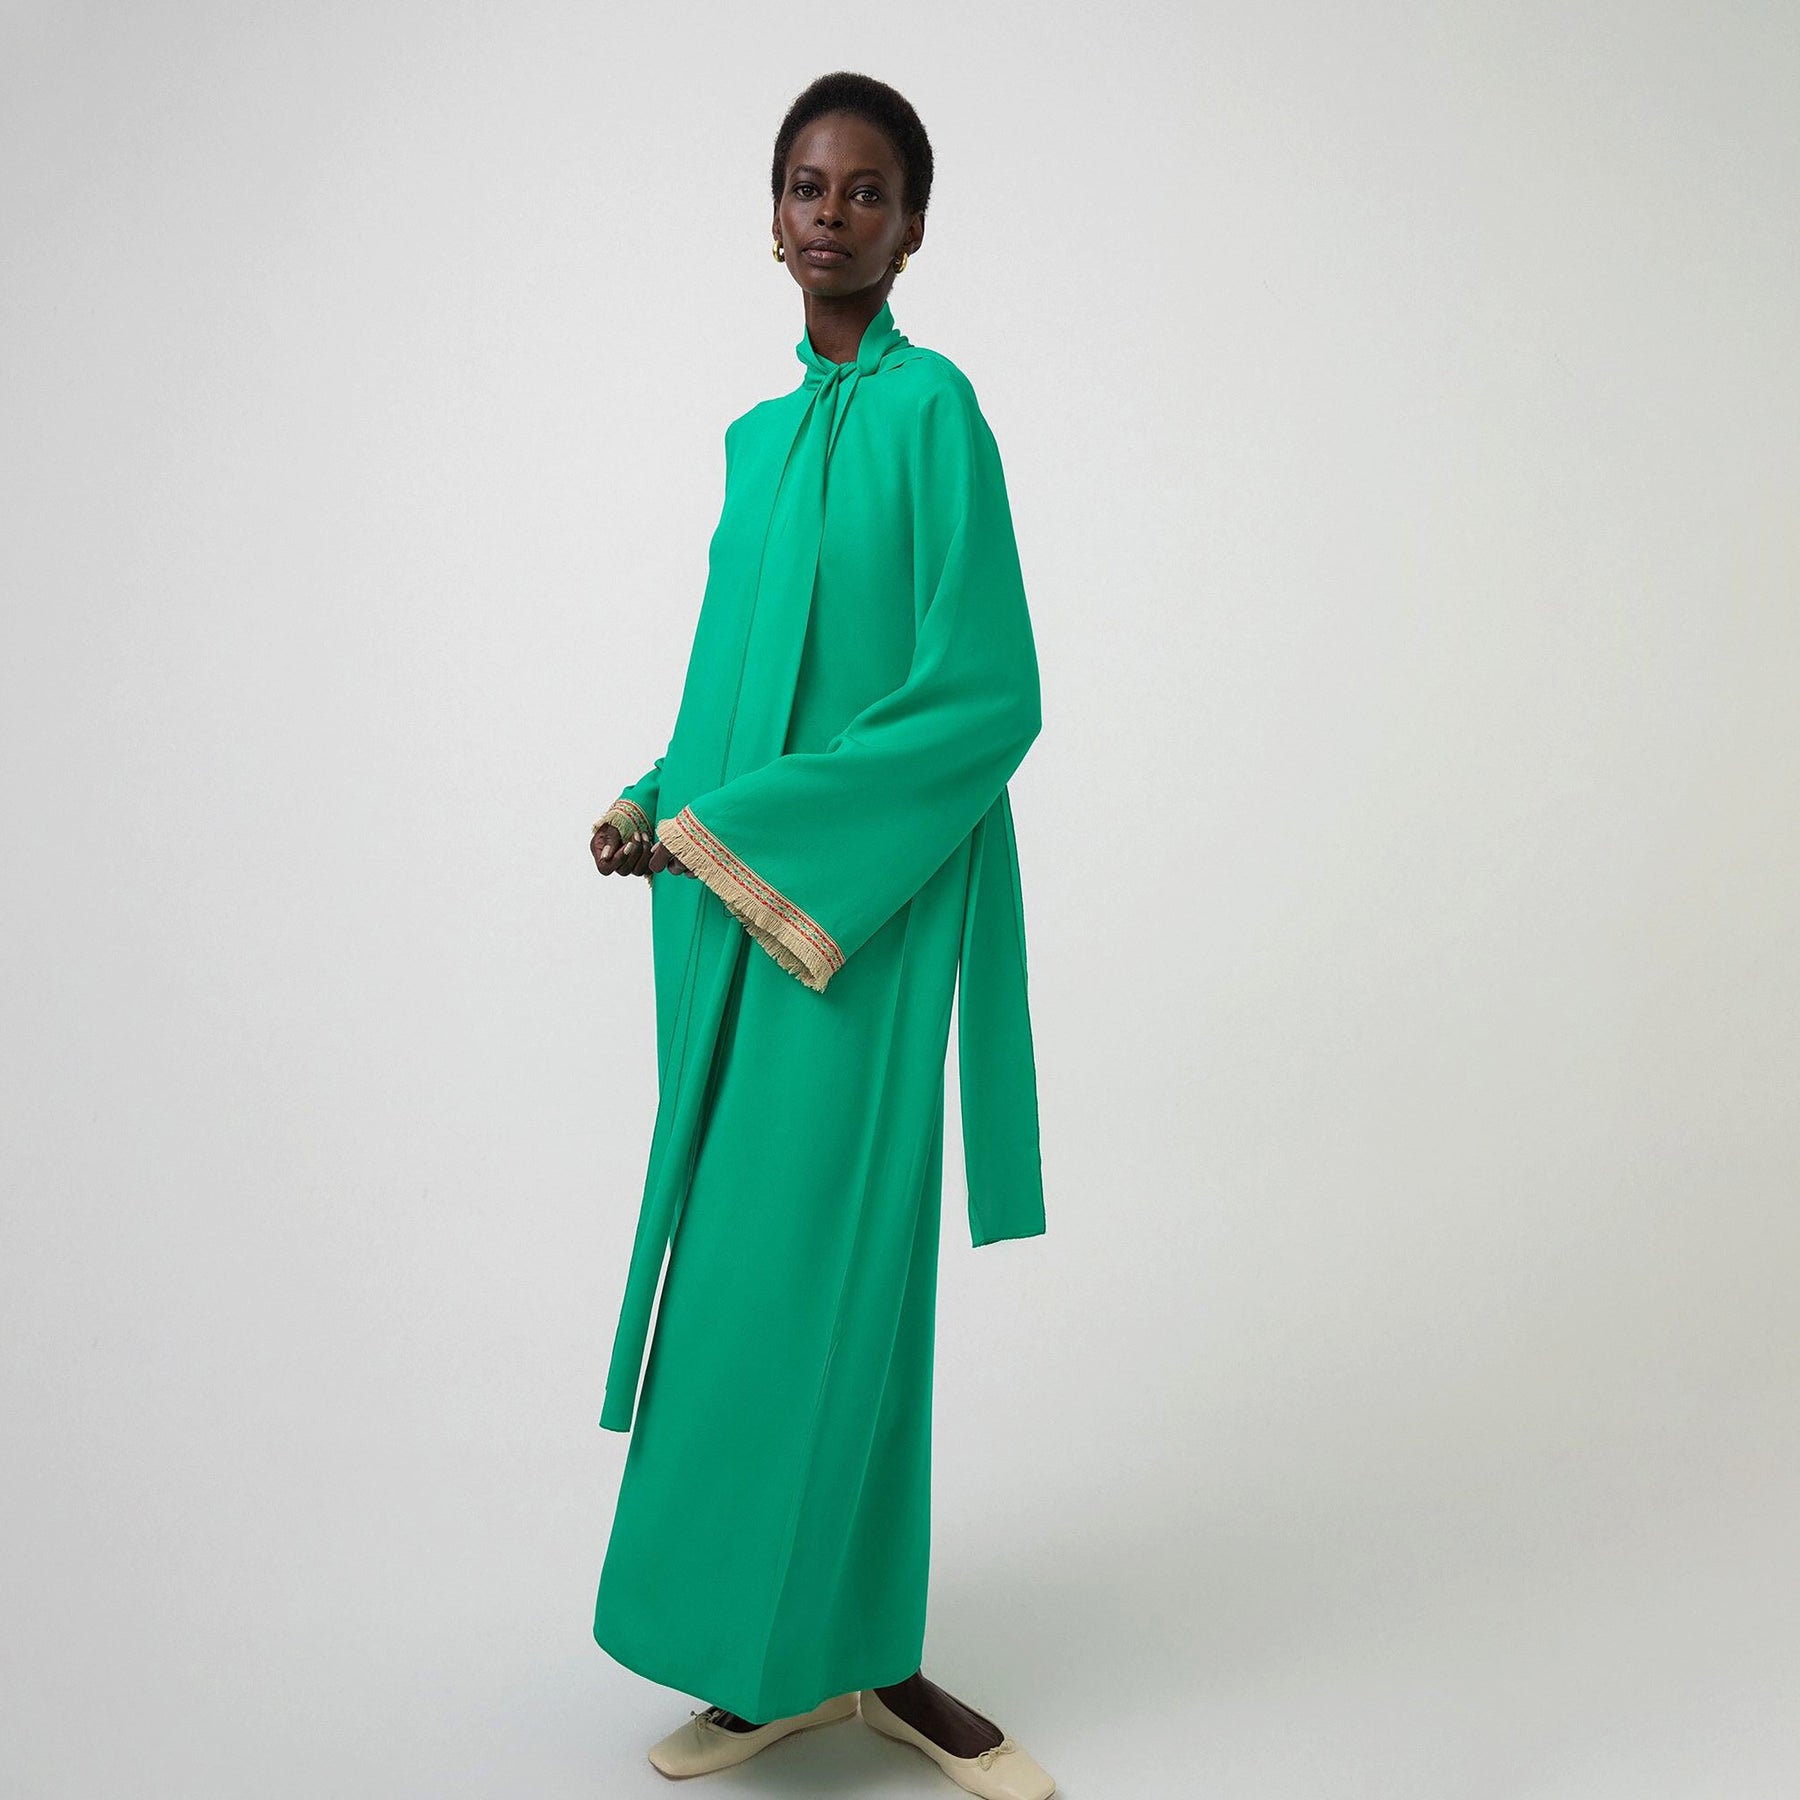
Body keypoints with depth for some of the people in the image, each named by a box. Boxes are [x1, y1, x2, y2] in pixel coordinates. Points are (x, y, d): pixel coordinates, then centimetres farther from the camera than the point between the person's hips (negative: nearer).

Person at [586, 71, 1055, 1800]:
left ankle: (852, 1653, 14)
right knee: (742, 1260, 10)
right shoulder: (761, 435, 15)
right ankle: (794, 1655, 23)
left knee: (819, 1270, -3)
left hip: (859, 916, -7)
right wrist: (654, 804, 3)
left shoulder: (927, 410, -7)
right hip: (738, 921, 7)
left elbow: (984, 699, -15)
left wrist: (745, 830, -16)